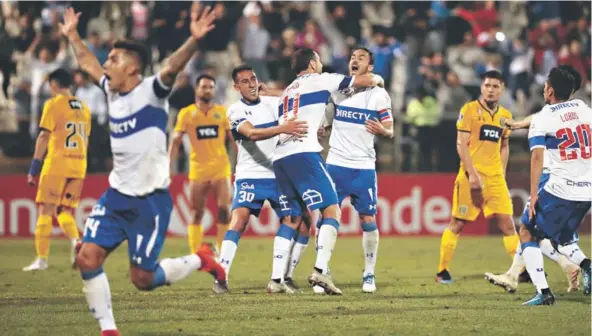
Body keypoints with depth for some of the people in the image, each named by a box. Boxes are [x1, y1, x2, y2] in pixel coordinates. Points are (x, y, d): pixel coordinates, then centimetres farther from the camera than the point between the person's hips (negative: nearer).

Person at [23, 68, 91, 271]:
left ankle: (42, 259, -3)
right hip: (78, 166, 6)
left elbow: (44, 137, -9)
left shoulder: (54, 104, -5)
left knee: (46, 211, 0)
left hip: (57, 164, -6)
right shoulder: (83, 107, 15)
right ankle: (76, 241, -16)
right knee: (65, 212, 12)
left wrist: (34, 168, -8)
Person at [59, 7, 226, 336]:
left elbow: (172, 67, -32)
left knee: (142, 279, -2)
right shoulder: (112, 91, 8)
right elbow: (88, 63, 27)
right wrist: (72, 35, 35)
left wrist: (194, 40, -49)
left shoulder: (151, 91, -12)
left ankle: (200, 260, 23)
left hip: (150, 200, -7)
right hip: (117, 196, 7)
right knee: (87, 258, -6)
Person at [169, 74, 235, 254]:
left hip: (221, 168, 0)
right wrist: (169, 167, -7)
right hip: (198, 169, 0)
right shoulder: (186, 113, 0)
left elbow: (231, 138, 9)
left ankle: (221, 250, 2)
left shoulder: (222, 112, 4)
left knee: (224, 210, -9)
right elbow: (175, 142, 0)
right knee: (197, 214, 4)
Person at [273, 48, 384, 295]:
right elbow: (367, 80, 10)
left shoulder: (286, 92, 28)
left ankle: (276, 279, 5)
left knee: (291, 219, 14)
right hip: (303, 154, -7)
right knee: (331, 211, -8)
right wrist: (377, 79, 32)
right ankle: (320, 270, -24)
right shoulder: (319, 81, 9)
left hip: (280, 157, 7)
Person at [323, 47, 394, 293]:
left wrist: (382, 130, -25)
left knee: (368, 220, 0)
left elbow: (390, 131, -3)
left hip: (364, 167, -2)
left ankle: (369, 275, 12)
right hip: (335, 164, 2)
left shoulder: (378, 95, -2)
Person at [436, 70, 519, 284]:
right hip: (472, 175, -4)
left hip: (495, 178, 4)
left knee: (507, 223, 0)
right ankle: (442, 271, 6)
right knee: (457, 223, 0)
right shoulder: (470, 110, -5)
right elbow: (461, 144, -9)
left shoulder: (505, 116, 12)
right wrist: (472, 174, -16)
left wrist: (502, 174, 12)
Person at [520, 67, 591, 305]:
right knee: (562, 238, 25)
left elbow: (538, 155, -16)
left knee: (527, 231, 11)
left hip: (560, 190, -6)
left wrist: (533, 194, -18)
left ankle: (543, 292, -5)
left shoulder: (542, 118, -5)